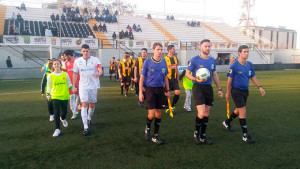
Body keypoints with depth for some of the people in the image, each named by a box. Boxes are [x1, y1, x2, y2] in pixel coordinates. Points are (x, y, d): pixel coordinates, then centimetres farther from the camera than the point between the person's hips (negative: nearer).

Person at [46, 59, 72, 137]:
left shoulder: (65, 74, 1)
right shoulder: (50, 76, 0)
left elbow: (69, 83, 11)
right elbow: (49, 87, 9)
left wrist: (71, 88, -5)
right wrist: (48, 95, 12)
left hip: (65, 96, 1)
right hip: (55, 96, -1)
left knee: (64, 111, 12)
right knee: (56, 112, -5)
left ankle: (63, 119, 48)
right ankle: (57, 129, 4)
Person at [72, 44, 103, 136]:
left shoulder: (95, 59, -3)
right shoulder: (77, 61, 2)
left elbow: (100, 70, -17)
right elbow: (75, 74, 9)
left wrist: (99, 73, -41)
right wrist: (74, 86, 7)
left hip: (93, 85, 1)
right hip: (83, 86, 0)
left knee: (92, 105, 12)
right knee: (84, 104, -11)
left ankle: (89, 119, 40)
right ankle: (85, 127, -8)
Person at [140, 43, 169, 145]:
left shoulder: (164, 62, 6)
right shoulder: (147, 62, -5)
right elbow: (142, 78, -2)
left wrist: (167, 90, 14)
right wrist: (140, 92, -6)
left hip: (160, 89, 4)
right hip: (150, 89, -4)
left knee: (159, 113, 6)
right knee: (151, 114, -9)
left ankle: (155, 136, 19)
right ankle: (147, 128, 25)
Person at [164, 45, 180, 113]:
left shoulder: (175, 58, 11)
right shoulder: (165, 59, -10)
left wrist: (178, 78, 17)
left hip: (174, 79, 6)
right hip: (168, 79, -6)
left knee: (178, 93, -2)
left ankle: (172, 106, 16)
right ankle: (167, 107, 20)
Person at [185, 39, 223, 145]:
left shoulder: (212, 60, 11)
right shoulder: (195, 60, -5)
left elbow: (215, 75, 18)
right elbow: (187, 74, -1)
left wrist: (219, 89, 14)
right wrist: (196, 79, -19)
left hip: (209, 88, 6)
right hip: (198, 87, -6)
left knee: (206, 113, 10)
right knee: (201, 114, -13)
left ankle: (203, 136, 24)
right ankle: (196, 133, 15)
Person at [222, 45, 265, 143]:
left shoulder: (250, 65, 5)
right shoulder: (234, 66, -13)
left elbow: (253, 77, 14)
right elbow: (229, 80, -9)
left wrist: (259, 87, 2)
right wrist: (228, 93, -5)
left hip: (245, 91, 7)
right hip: (236, 91, -7)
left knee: (239, 110, 18)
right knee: (243, 111, -9)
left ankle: (227, 122, 42)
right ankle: (245, 135, -1)